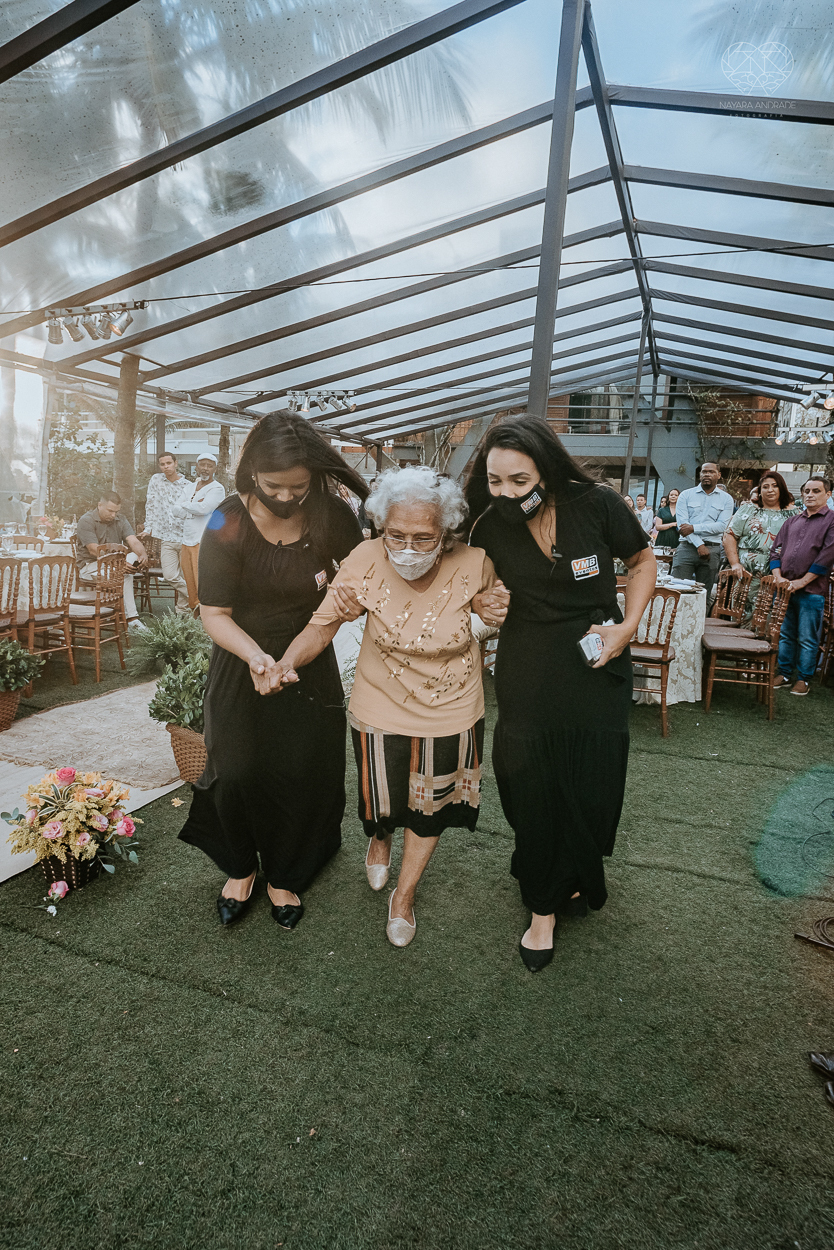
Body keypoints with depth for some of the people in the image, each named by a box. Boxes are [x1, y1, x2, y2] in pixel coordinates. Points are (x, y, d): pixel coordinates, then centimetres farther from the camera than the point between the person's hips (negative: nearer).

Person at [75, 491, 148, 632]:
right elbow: (94, 550, -23)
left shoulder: (120, 519, 6)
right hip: (90, 565, -5)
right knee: (124, 574, -32)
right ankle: (131, 617, -29)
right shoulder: (86, 521, -11)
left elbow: (134, 542, -9)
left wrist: (143, 554, -33)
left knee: (136, 556, -25)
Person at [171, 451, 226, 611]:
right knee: (190, 585, 8)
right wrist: (193, 507, -7)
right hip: (187, 542, 7)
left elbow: (203, 508, -21)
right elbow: (175, 510, 11)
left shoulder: (217, 489, -3)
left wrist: (185, 505, -2)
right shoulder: (193, 486, 19)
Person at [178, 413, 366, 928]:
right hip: (242, 664, -1)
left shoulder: (332, 515, -13)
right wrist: (255, 655, -36)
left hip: (310, 665, 1)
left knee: (303, 775, 8)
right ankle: (240, 868, 37)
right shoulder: (229, 523, -18)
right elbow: (214, 614, -17)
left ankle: (284, 875, 35)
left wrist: (337, 585, -21)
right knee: (239, 773, 6)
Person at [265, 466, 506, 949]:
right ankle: (380, 838, 62)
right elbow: (323, 625, -17)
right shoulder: (365, 563, -26)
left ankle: (405, 894, 47)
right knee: (382, 796, 22)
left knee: (430, 804, 19)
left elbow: (490, 603, 0)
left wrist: (498, 613, -22)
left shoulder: (473, 564, -24)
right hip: (382, 705, 0)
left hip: (451, 708, 1)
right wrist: (286, 663, -35)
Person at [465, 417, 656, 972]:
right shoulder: (490, 526, -9)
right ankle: (544, 907, 28)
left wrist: (629, 625, -9)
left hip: (598, 667, 0)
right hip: (527, 675, 1)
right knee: (533, 789, 6)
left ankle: (577, 877, 41)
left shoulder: (596, 504, -14)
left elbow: (644, 560, 2)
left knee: (591, 786, 10)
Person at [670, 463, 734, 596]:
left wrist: (694, 528, -12)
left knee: (704, 594, 4)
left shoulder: (726, 499, 10)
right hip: (687, 547, -1)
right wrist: (699, 545, -13)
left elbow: (722, 526, -2)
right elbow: (682, 523, -4)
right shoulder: (686, 495, 8)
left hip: (712, 550, 1)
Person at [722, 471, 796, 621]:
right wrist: (734, 563, -8)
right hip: (746, 573, 0)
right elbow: (729, 536, 3)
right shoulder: (749, 509, 11)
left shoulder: (792, 513, 12)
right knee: (742, 613, -2)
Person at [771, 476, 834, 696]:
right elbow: (776, 549, 14)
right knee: (785, 635, 11)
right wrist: (778, 577, -2)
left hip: (811, 591, -5)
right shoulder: (792, 521, 16)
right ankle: (785, 675, 20)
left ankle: (804, 679, 13)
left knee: (807, 639, 2)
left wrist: (802, 581, -13)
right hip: (785, 588, 5)